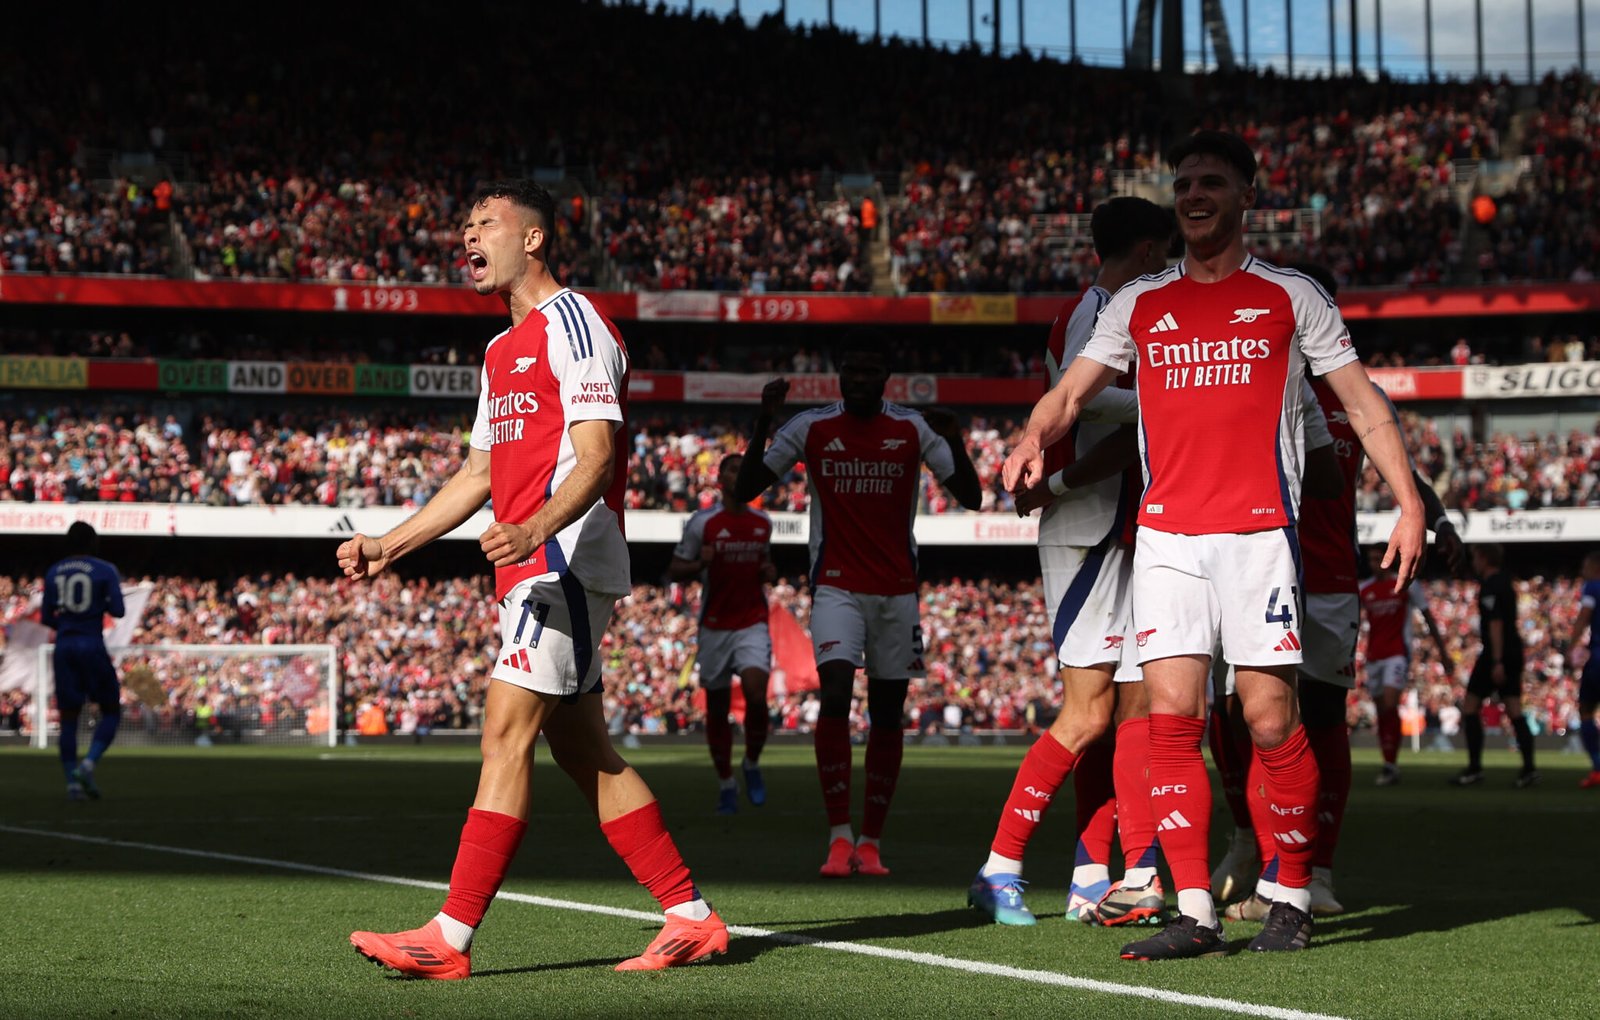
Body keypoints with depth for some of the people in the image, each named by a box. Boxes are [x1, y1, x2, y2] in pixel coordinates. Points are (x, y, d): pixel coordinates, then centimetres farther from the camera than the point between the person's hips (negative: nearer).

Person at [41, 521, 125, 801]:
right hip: (93, 646, -3)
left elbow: (46, 618, 9)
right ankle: (89, 763, -13)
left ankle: (72, 781, 2)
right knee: (111, 712, 9)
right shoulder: (105, 571, -3)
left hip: (63, 647, 4)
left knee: (68, 718, 8)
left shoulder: (54, 573, 8)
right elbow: (117, 610, -9)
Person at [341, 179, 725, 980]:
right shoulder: (503, 350, 22)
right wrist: (388, 546, 21)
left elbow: (596, 455, -18)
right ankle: (690, 918, 13)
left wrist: (537, 530, -35)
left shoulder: (573, 324, -8)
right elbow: (479, 474, 27)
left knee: (507, 732, -13)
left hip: (566, 559, -10)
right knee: (583, 753, 9)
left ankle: (450, 937, -15)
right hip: (534, 567, 10)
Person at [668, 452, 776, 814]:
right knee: (717, 707, 4)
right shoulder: (702, 523, -4)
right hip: (715, 627, -1)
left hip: (753, 624, 1)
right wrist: (700, 564, -21)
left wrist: (770, 573, 3)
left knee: (756, 693, -20)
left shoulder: (763, 524, 8)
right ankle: (726, 784, 19)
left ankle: (752, 764, 4)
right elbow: (674, 570, -1)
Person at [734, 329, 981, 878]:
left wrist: (954, 441, -20)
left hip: (897, 591, 2)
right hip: (836, 587, -2)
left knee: (887, 714, 3)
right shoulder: (810, 429, 0)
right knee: (834, 692, -21)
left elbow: (971, 498, -3)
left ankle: (870, 843, 11)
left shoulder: (913, 430, 1)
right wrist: (763, 424, -14)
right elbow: (743, 491, -1)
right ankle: (839, 836, -18)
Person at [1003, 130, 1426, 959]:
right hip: (1165, 532, 3)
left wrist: (1408, 501, -4)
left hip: (1258, 530, -3)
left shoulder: (1290, 297, 7)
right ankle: (1194, 914, -4)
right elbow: (1072, 390, 14)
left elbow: (1362, 401, 6)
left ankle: (1292, 899, 9)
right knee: (1171, 717, -6)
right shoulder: (1138, 304, 15)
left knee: (1270, 721, -6)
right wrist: (1037, 434, -10)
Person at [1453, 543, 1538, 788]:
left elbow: (1495, 624, -20)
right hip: (1514, 652, 9)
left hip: (1495, 655, -9)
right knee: (1514, 711, 3)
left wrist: (1497, 661, -24)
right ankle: (1528, 767, -7)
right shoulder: (1506, 584, 17)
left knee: (1470, 708, 1)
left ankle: (1474, 768, 0)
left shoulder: (1490, 587, -12)